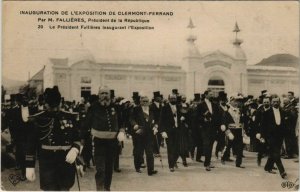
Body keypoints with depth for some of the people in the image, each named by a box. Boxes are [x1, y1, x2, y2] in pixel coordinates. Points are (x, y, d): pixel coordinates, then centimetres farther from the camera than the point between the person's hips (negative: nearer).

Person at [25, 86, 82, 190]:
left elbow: (77, 138, 8)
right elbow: (31, 144, 0)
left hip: (67, 163, 3)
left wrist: (75, 149, -14)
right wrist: (30, 166, -2)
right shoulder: (37, 120, -4)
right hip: (47, 164, -2)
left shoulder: (70, 117, 2)